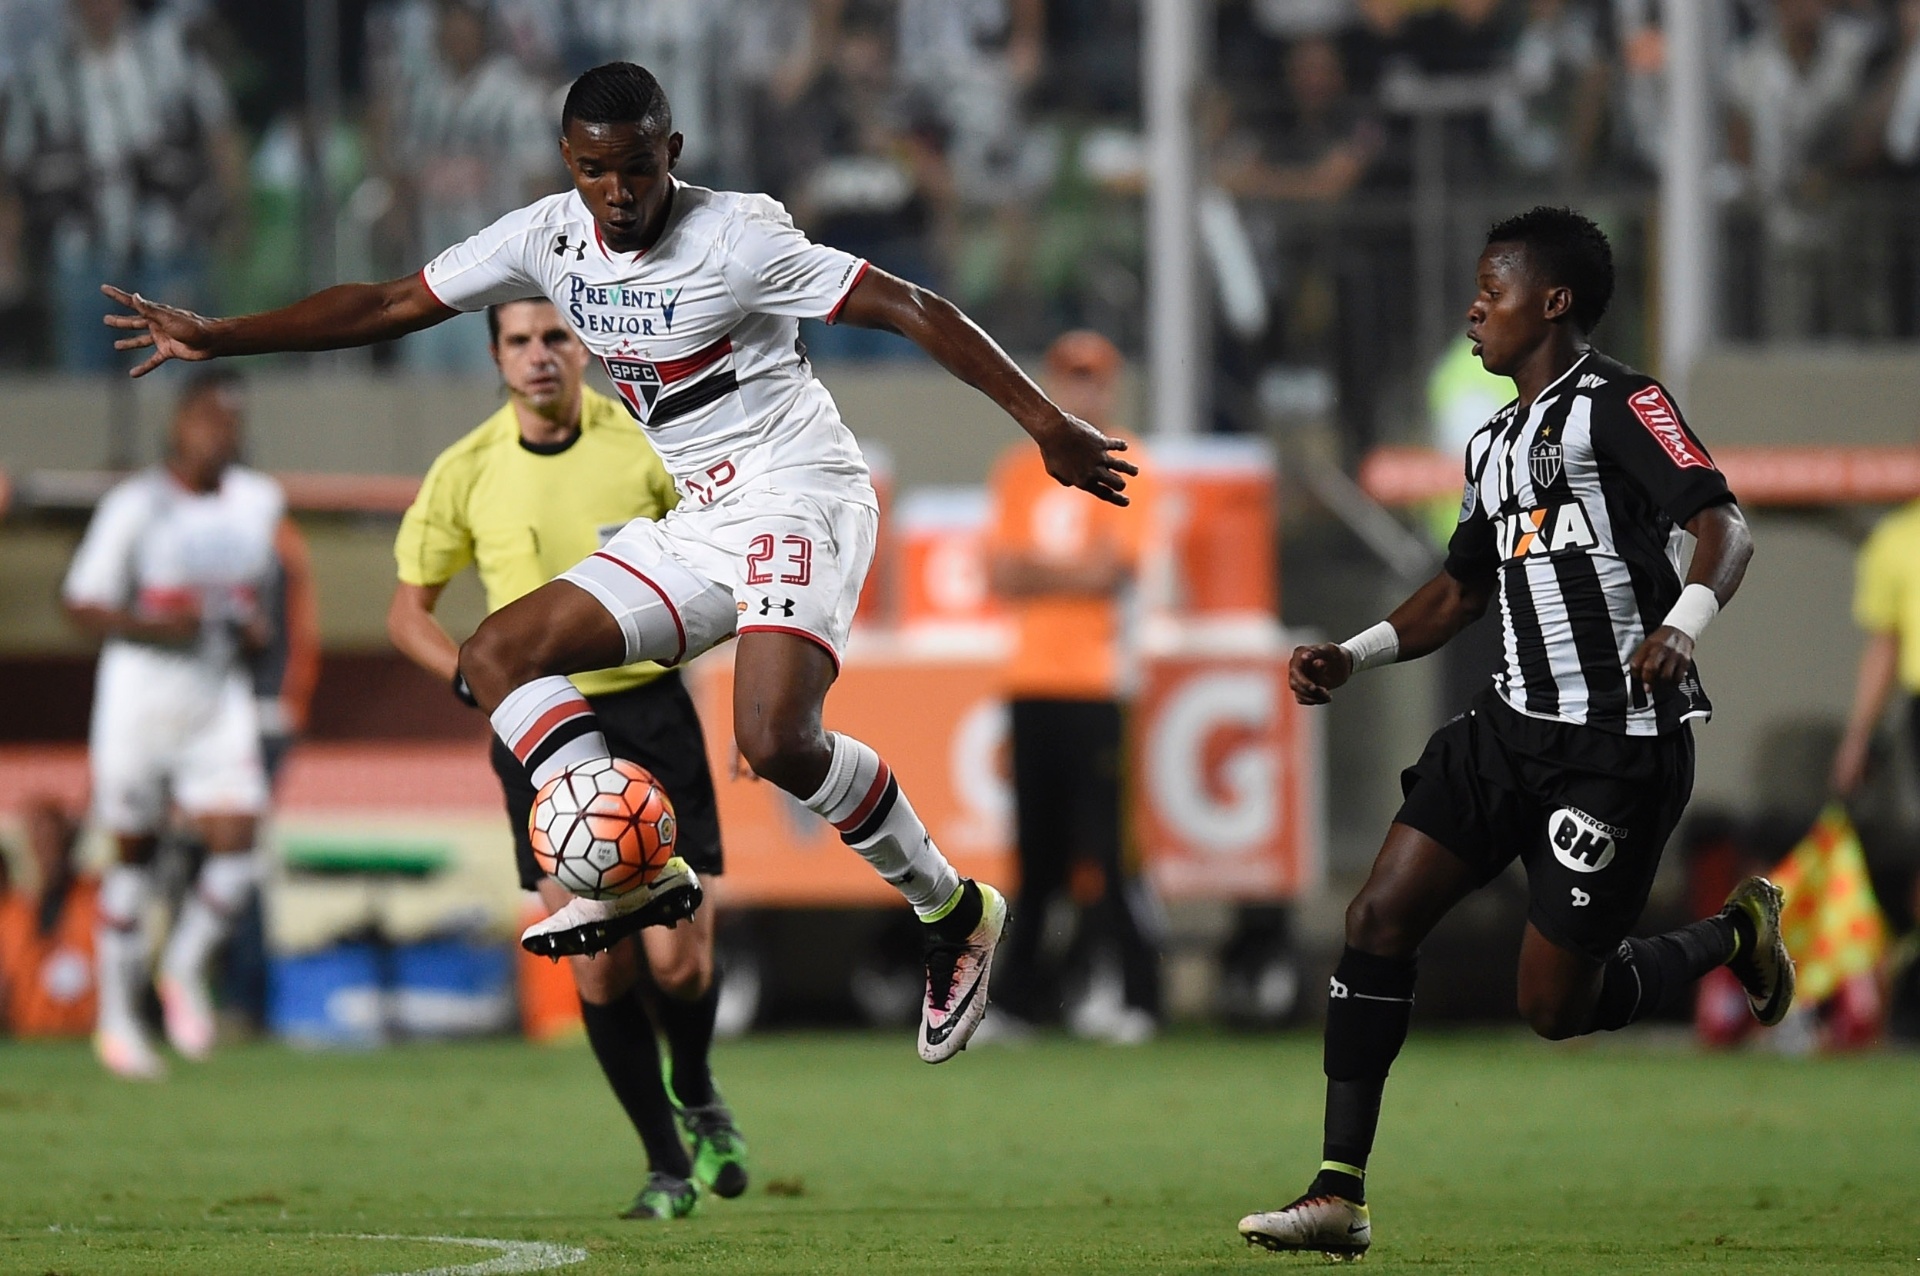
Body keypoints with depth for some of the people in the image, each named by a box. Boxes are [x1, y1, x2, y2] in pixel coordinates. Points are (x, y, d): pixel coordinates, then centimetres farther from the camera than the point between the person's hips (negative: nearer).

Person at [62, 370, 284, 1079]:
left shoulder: (261, 502, 4)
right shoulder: (136, 506, -12)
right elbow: (82, 605, -9)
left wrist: (253, 628, 2)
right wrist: (156, 628, -24)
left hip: (221, 701, 4)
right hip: (139, 696, -3)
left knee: (236, 846, -12)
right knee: (135, 853, 5)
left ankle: (185, 970, 13)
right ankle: (118, 1014, 19)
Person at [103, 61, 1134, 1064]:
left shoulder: (735, 239, -16)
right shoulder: (550, 238, 3)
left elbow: (911, 311, -15)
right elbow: (390, 306, 10)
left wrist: (1044, 422, -21)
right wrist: (214, 339, 6)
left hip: (798, 495, -8)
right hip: (698, 524, 8)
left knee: (775, 739, -27)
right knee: (497, 654, -2)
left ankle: (954, 915, -6)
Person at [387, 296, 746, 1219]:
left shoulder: (644, 443, -4)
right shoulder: (467, 471, -2)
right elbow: (408, 611, 7)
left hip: (650, 712, -1)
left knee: (676, 959, -7)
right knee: (598, 968, -6)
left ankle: (695, 1093, 26)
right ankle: (665, 1165, 8)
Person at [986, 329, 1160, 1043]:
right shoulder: (1018, 472, 16)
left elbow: (1110, 572, -9)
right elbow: (1003, 576, 8)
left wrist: (1035, 570, -1)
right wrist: (1071, 572, -8)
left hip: (1099, 682, -5)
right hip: (1031, 681, 5)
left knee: (1109, 845, -9)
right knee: (1037, 847, 5)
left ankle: (1135, 997, -8)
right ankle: (1020, 994, 8)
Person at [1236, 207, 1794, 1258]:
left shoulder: (1617, 404, -10)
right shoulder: (1494, 444, 17)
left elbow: (1722, 526, -20)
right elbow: (1458, 592, 26)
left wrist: (1682, 625, -39)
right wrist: (1350, 657, 13)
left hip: (1619, 744, -8)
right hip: (1514, 725, 8)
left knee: (1556, 1006, -6)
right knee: (1379, 917, -6)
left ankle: (1731, 937, 23)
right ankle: (1340, 1193, -4)